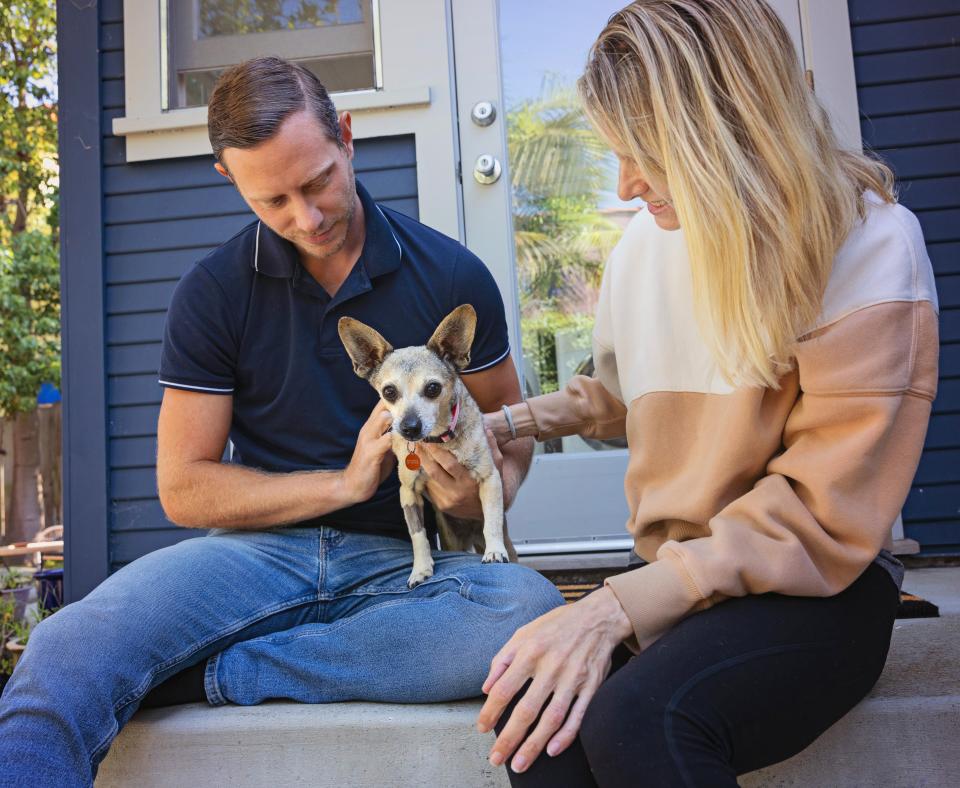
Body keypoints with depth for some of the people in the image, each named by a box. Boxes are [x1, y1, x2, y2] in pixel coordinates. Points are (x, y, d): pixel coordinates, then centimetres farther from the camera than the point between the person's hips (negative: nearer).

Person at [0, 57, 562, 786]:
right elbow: (183, 489, 1)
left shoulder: (451, 275, 0)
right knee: (65, 656, -32)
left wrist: (487, 494, -12)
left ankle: (207, 673, -22)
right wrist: (345, 481, -11)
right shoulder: (213, 293, 0)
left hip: (407, 557, 3)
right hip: (263, 548, -2)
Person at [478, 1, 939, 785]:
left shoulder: (868, 245, -12)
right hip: (675, 575, 5)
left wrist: (619, 606, -23)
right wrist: (507, 423, 9)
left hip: (817, 585, -4)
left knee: (636, 719, -34)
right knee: (529, 705, -27)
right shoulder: (647, 241, 4)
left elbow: (824, 517, -16)